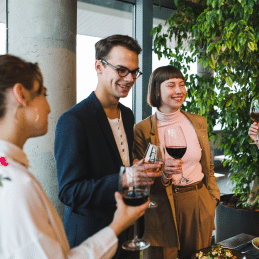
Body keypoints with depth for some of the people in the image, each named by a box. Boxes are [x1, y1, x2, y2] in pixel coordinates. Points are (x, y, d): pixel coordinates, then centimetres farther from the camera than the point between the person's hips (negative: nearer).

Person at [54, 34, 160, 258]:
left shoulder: (127, 115, 6)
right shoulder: (73, 120, -20)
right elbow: (69, 191, -22)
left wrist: (145, 170, -4)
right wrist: (122, 180, -33)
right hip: (91, 239, -7)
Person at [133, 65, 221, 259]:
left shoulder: (199, 123, 5)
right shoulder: (142, 129, -7)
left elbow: (208, 166, 13)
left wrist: (213, 198, 8)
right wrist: (162, 173, -22)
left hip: (198, 204, 4)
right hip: (162, 208, -3)